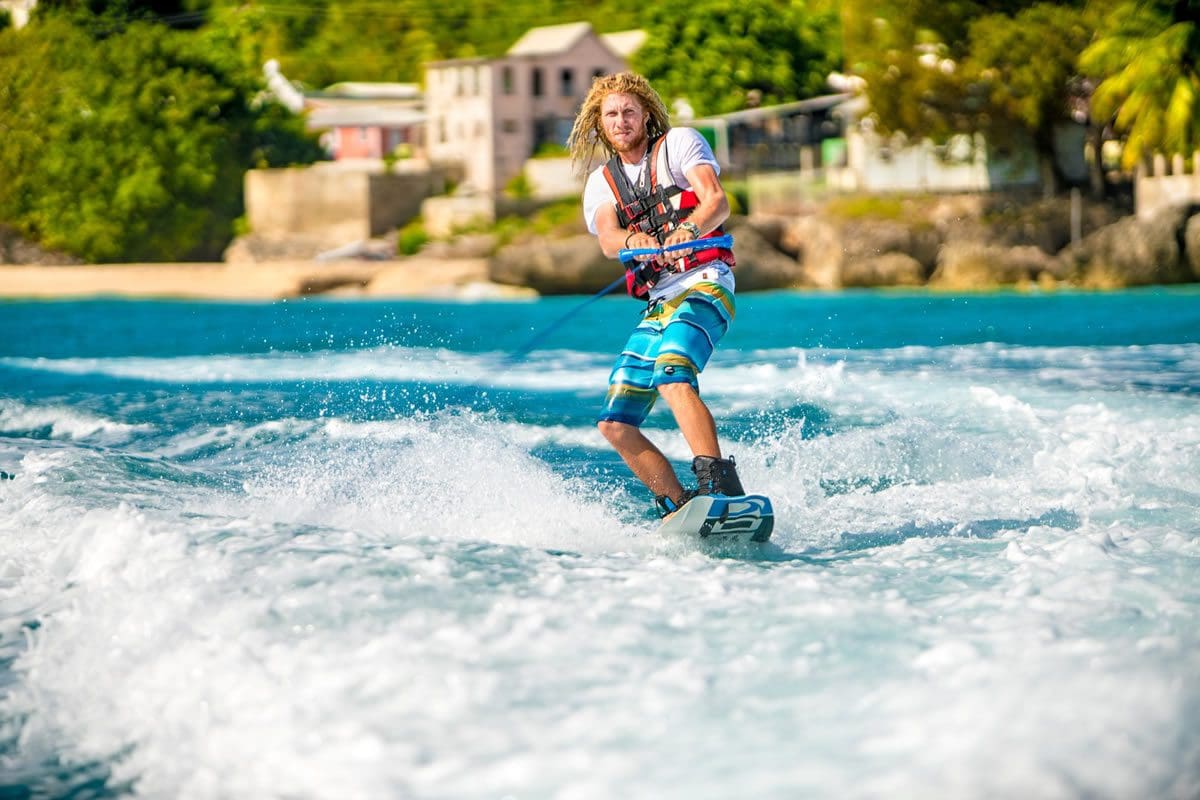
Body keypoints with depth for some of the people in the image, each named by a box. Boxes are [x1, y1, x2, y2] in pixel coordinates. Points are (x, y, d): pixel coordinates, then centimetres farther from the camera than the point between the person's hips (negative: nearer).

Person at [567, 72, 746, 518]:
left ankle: (720, 487, -43)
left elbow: (717, 200, -11)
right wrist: (634, 240, -28)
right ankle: (680, 510, 5)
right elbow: (608, 241, -4)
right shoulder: (601, 184, 17)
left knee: (673, 376, -34)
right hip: (658, 305, 7)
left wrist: (690, 228, -33)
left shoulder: (678, 143, 6)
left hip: (704, 284, -7)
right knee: (616, 425, 0)